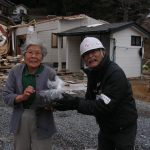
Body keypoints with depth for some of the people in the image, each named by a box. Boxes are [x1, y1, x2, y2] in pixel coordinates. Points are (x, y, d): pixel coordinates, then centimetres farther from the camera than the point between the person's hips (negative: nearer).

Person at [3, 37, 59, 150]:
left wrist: (51, 104, -31)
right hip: (20, 121, 3)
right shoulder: (15, 71, -4)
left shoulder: (50, 73, -11)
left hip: (42, 122, -2)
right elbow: (6, 96, -5)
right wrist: (21, 97, -23)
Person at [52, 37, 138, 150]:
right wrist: (72, 102, -19)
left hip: (123, 128, -7)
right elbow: (90, 100, -1)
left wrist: (75, 103, -37)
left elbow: (104, 106, -31)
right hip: (105, 127, 7)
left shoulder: (115, 74, -26)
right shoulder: (92, 72, 1)